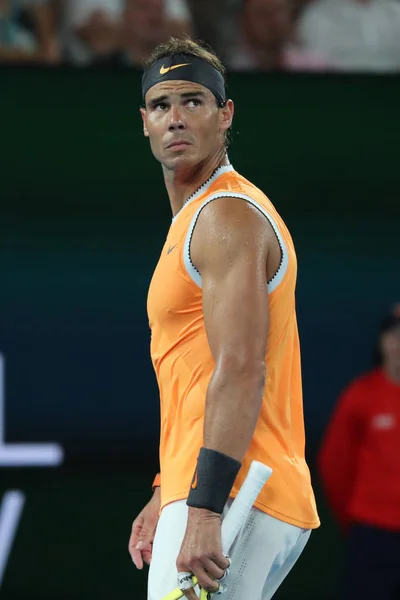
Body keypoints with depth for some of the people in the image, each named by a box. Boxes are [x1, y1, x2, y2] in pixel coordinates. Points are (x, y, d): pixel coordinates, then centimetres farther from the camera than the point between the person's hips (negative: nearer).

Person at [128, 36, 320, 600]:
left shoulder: (227, 215, -10)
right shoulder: (193, 219, 22)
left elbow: (240, 373, -20)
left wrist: (203, 512, -27)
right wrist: (164, 499, 26)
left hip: (236, 502, -10)